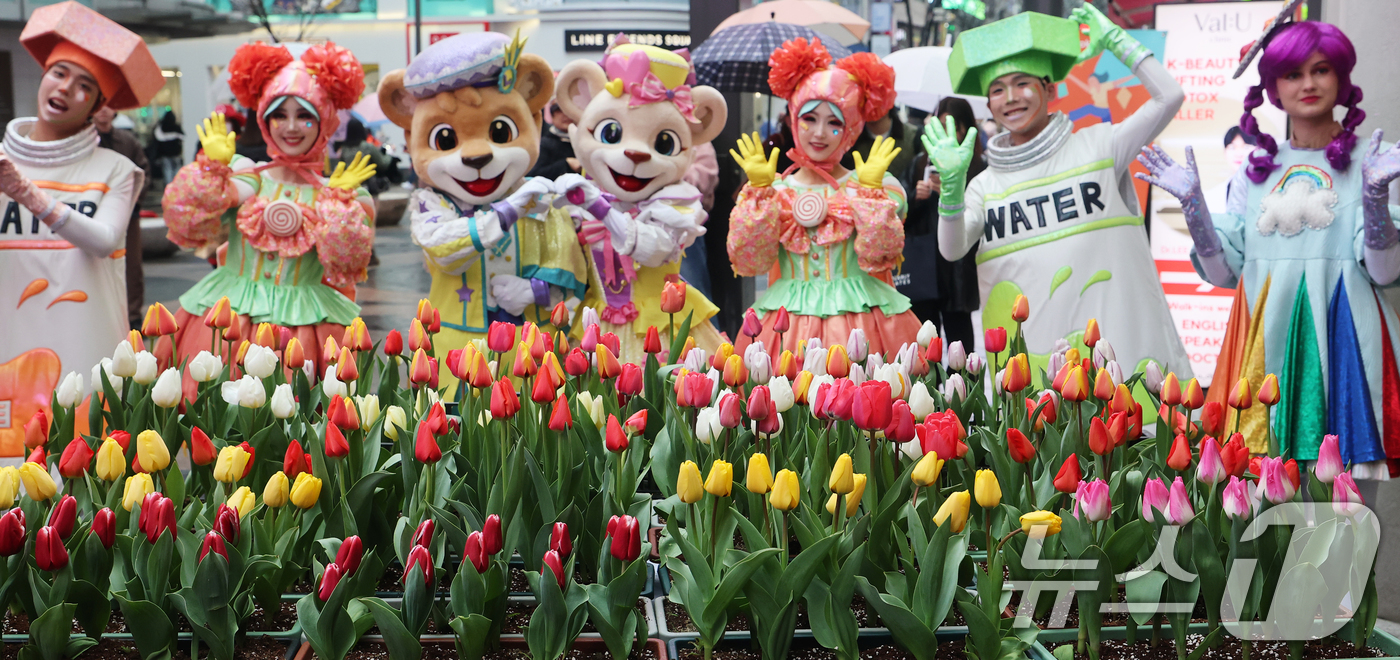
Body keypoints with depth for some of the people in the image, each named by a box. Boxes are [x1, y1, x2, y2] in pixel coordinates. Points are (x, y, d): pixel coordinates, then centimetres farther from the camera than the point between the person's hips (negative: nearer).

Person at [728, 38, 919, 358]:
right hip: (788, 325, 1)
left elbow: (879, 257, -6)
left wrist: (870, 189, -9)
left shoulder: (877, 188, 5)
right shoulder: (774, 191, 10)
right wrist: (760, 189, -3)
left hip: (858, 323, -1)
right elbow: (749, 260, -1)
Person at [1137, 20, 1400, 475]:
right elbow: (1223, 272, 8)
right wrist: (1192, 202, -2)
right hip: (1268, 344, 3)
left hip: (1345, 345, -2)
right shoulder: (1256, 170, 11)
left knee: (1349, 455, -8)